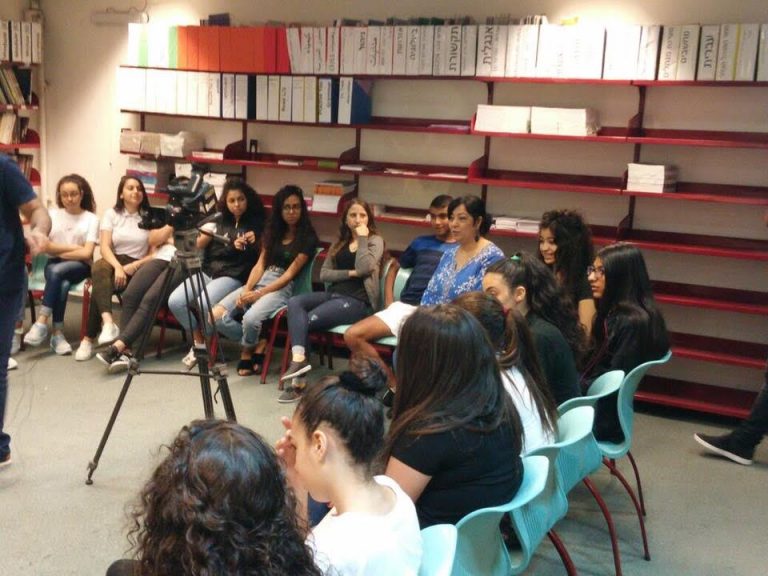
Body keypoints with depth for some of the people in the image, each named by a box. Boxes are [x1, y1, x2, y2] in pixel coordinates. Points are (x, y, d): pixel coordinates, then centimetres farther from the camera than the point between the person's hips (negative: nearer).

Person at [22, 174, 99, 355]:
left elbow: (86, 253, -8)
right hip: (53, 265, 2)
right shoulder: (52, 215, 9)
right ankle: (58, 334, -29)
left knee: (57, 271, -35)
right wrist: (74, 247, -7)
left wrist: (57, 250, -4)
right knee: (62, 285, -34)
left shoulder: (91, 219, 1)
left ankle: (41, 322, -32)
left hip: (79, 266, -2)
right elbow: (44, 246, -2)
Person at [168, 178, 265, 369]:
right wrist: (208, 232, -7)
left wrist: (254, 244, -16)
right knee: (175, 302, -19)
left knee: (204, 303, -33)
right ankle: (198, 341, 3)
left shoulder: (256, 223, 4)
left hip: (233, 276, -4)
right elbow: (198, 245, 11)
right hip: (207, 271, 5)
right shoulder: (218, 219, 14)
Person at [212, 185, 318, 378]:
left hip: (282, 288, -6)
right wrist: (246, 290, -9)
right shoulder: (273, 231, 17)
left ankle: (248, 349, -1)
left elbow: (290, 274, -8)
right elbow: (260, 265, 9)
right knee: (216, 315, -17)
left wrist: (258, 294, -15)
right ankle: (257, 343, 0)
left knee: (250, 318, -35)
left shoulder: (308, 238, -1)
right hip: (257, 282, 6)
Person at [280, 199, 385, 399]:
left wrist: (362, 238, -6)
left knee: (307, 320, -23)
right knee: (294, 302, -23)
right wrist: (350, 273, -7)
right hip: (334, 293, 6)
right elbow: (324, 274, 9)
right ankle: (299, 359, -36)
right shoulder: (340, 242, 22)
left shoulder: (375, 241, 5)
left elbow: (365, 268, -16)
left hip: (358, 301, -6)